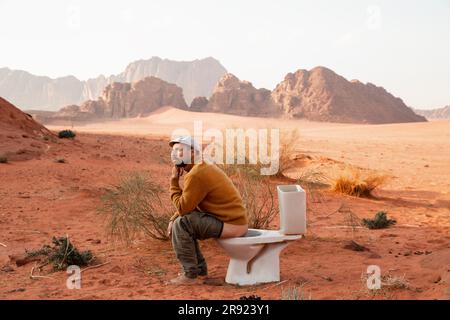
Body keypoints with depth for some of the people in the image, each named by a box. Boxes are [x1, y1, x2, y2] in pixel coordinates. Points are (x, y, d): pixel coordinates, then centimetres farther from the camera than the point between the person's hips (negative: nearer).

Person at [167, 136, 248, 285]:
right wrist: (173, 219, 4)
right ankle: (200, 268, 22)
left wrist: (174, 181, -8)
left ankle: (190, 275, -7)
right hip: (234, 220, 10)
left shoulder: (196, 175, -19)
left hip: (231, 225, -10)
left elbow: (183, 208, -16)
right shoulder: (204, 167, 13)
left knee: (181, 224, -16)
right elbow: (189, 203, 18)